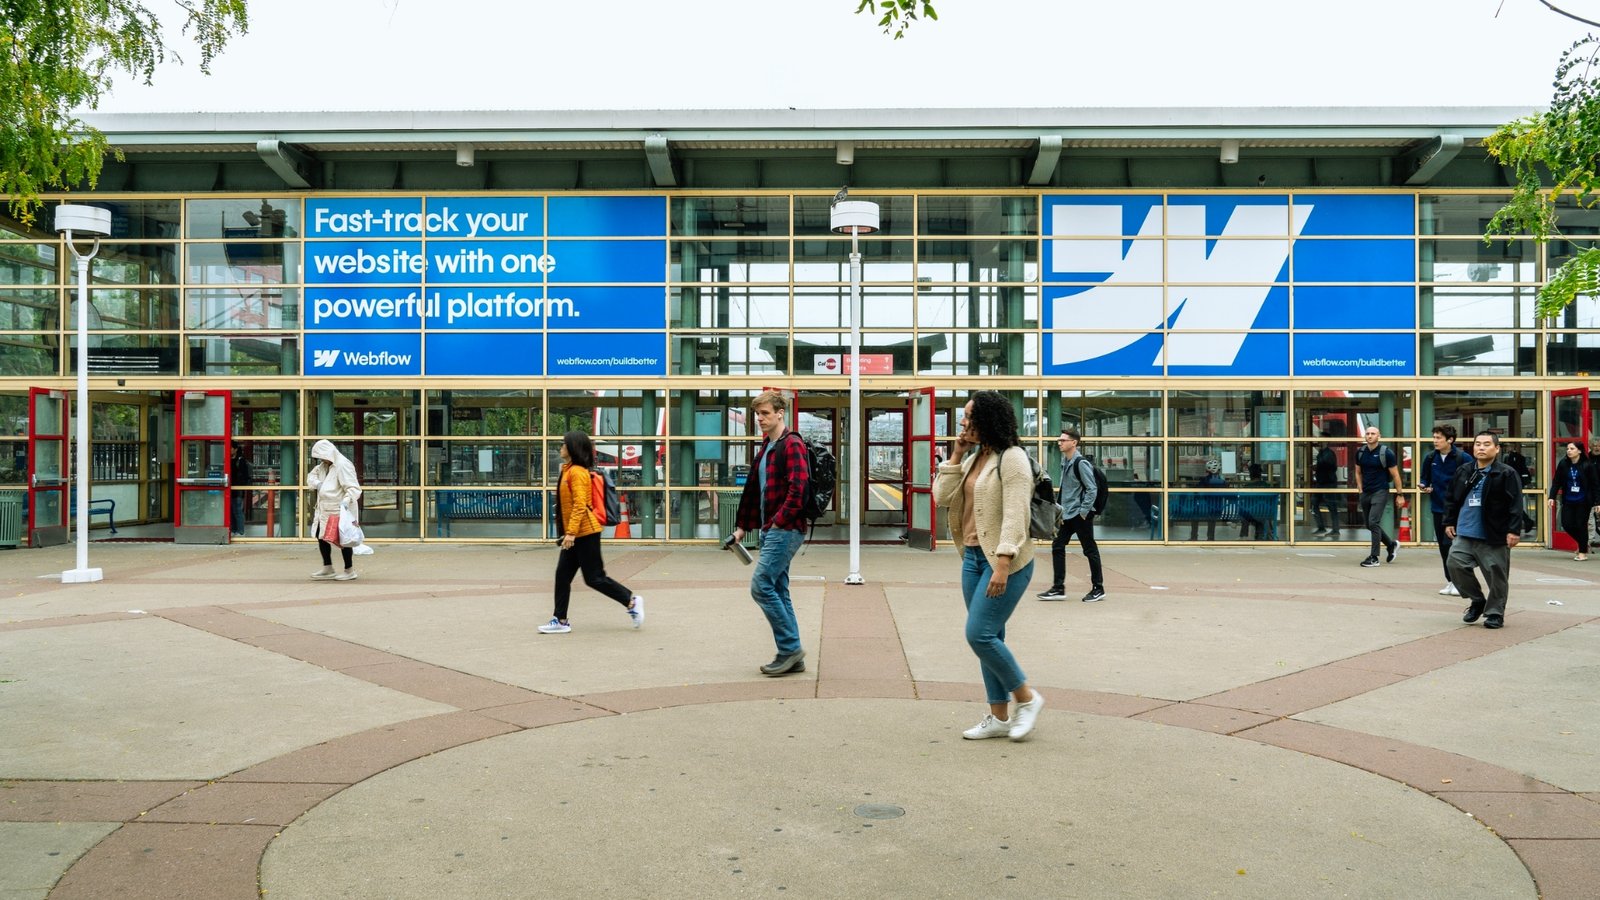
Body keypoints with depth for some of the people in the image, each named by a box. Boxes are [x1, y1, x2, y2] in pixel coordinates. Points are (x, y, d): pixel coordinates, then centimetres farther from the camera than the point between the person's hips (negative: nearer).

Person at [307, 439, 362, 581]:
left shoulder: (343, 466, -19)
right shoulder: (324, 466, 10)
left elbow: (353, 488, -23)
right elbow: (311, 476, 19)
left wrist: (346, 500, -39)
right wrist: (317, 483, -4)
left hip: (340, 510, -9)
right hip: (325, 510, 9)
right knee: (321, 536, 13)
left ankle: (349, 571, 13)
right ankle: (327, 569, 26)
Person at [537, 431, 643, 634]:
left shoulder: (577, 472, -15)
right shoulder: (569, 470, 16)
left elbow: (580, 505, -22)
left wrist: (571, 532, -25)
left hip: (585, 533, -10)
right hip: (575, 534, 10)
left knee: (594, 578, -4)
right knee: (562, 575, 7)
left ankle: (631, 601, 8)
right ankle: (560, 620, 12)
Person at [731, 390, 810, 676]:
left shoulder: (792, 444, -11)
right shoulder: (765, 447, 18)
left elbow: (798, 488, -22)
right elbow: (753, 489, 23)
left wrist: (779, 521, -18)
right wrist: (742, 525, 22)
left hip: (785, 530, -9)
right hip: (771, 530, 9)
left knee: (761, 586, -11)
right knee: (778, 590, 9)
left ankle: (790, 648, -1)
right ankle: (792, 656, 15)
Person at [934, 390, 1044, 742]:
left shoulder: (1011, 458, -12)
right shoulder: (973, 457, 13)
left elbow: (1015, 516, -20)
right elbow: (942, 497, 8)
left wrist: (1002, 566, -26)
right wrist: (956, 455, 2)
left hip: (1005, 560, -9)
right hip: (973, 557, 9)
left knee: (979, 634, -12)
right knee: (988, 638, 11)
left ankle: (1027, 698, 8)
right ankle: (999, 717, 19)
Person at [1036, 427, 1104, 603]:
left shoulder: (1081, 463, -15)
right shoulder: (1065, 461, 10)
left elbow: (1092, 489, -16)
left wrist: (1083, 512, -16)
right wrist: (1060, 507, 16)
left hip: (1080, 515, -9)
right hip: (1067, 514, 9)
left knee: (1090, 550, 2)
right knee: (1057, 547, 6)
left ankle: (1098, 589, 13)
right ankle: (1058, 588, 11)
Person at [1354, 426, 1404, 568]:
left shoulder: (1386, 453, -9)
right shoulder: (1360, 453, 6)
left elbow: (1395, 475, -4)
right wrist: (1360, 490, 9)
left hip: (1380, 492, -6)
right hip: (1366, 493, 6)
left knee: (1373, 523, -14)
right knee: (1369, 524, 12)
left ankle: (1374, 557, -7)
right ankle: (1392, 544, 35)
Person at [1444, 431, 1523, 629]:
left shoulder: (1506, 474, -6)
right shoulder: (1463, 472, 10)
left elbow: (1515, 504, -11)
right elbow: (1451, 499, 18)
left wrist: (1514, 530, -17)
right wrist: (1449, 522, 14)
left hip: (1493, 537, -4)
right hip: (1464, 534, 4)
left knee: (1496, 574, 3)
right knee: (1455, 564, -6)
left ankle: (1495, 613, 19)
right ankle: (1477, 600, 16)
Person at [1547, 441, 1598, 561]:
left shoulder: (1587, 465, -10)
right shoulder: (1563, 464, -2)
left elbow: (1595, 484, -7)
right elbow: (1556, 482, 2)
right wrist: (1552, 497, -6)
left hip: (1583, 501, -4)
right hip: (1568, 501, 4)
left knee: (1581, 525, 1)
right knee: (1567, 524, 1)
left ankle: (1583, 551, 16)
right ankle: (1583, 544, 27)